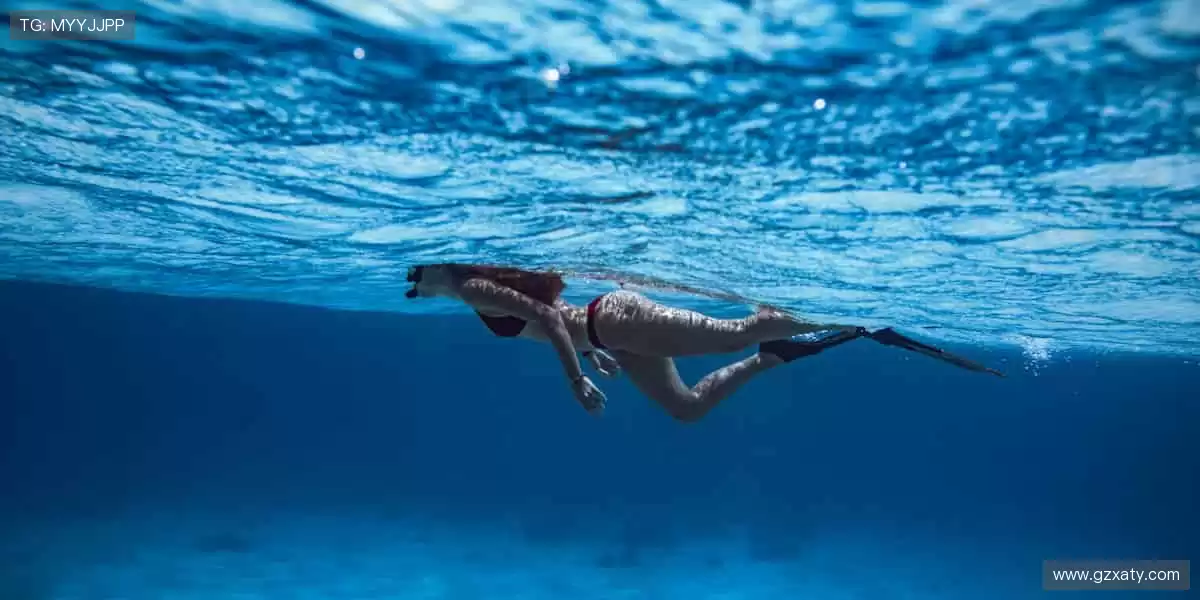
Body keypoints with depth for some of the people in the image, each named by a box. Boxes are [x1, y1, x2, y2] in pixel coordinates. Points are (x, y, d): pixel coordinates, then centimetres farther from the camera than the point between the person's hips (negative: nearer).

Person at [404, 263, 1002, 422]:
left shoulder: (474, 288, -9)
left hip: (615, 320, -10)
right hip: (611, 331, 10)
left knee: (735, 333, -13)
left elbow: (545, 316, -21)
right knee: (687, 407, 15)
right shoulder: (488, 284, 20)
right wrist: (592, 351, 29)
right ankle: (775, 355, 15)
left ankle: (864, 325, -7)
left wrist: (576, 379, -19)